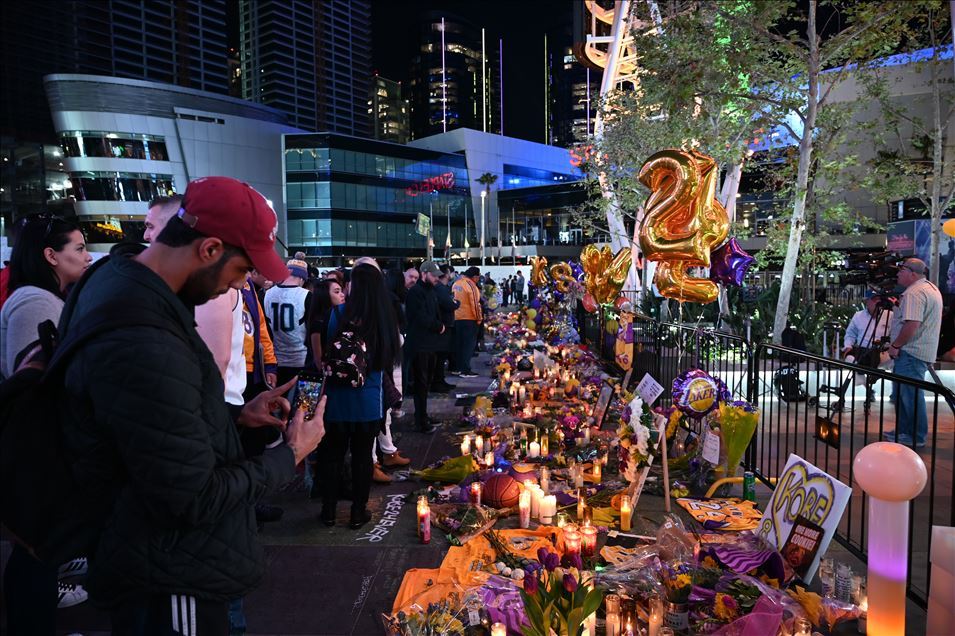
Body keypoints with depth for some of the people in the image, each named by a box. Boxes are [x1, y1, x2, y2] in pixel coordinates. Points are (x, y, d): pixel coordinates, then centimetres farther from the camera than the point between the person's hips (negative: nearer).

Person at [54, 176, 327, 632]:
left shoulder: (121, 282, 0)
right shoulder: (142, 343, -34)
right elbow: (196, 500, -28)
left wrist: (239, 415, 3)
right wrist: (291, 454, -15)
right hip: (167, 582, -9)